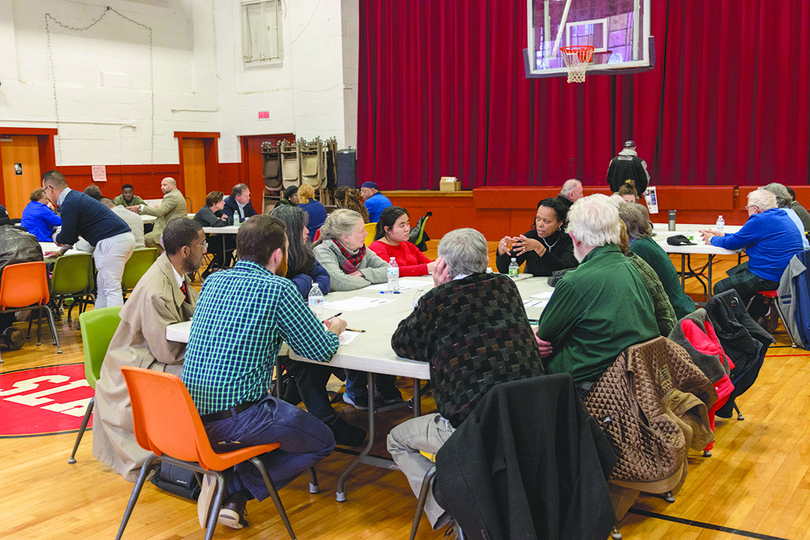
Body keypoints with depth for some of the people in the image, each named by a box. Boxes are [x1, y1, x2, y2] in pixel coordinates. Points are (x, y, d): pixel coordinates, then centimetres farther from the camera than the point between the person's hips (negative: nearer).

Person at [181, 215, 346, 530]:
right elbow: (322, 351, -6)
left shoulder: (213, 281, 9)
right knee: (323, 442, 14)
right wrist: (334, 330, 18)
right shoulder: (278, 289, -11)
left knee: (287, 416, 32)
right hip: (233, 418, -7)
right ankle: (235, 490, 1)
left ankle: (228, 492, 14)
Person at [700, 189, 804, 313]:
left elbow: (731, 243, -9)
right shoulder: (783, 216, 15)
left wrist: (712, 239, 10)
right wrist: (721, 235, 26)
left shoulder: (759, 221, -17)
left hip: (771, 279, -10)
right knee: (734, 272, 27)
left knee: (720, 288, 1)